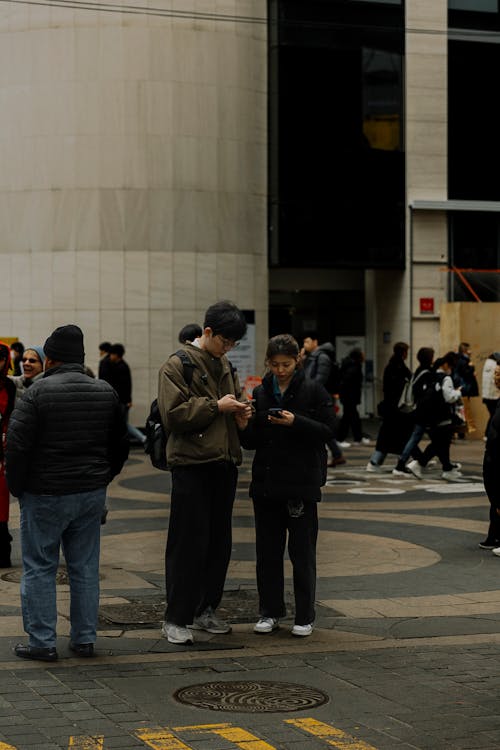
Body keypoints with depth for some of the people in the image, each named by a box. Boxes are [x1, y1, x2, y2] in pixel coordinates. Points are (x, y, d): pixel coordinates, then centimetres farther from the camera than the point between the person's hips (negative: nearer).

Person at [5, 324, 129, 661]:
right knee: (85, 568, 12)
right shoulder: (106, 393, 5)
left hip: (46, 495, -5)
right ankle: (85, 639, 16)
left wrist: (17, 487, -1)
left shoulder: (38, 393, -12)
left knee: (40, 568, 5)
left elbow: (17, 445, -14)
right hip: (92, 494, 5)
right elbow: (121, 444, 14)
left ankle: (42, 642, 6)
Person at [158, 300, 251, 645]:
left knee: (219, 542, 11)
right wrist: (216, 406, -17)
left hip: (224, 465, 8)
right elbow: (173, 414, -16)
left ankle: (205, 610, 23)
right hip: (192, 465, -7)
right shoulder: (177, 366, -7)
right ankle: (176, 619, 1)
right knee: (189, 543, -6)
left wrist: (240, 413, 5)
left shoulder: (225, 366, 16)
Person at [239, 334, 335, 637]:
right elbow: (249, 440, 10)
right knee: (268, 551, 9)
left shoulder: (313, 390, -3)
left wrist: (296, 422, -20)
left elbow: (328, 431, -8)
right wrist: (253, 426, -12)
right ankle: (270, 612, 20)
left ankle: (305, 616, 12)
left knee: (302, 552, 3)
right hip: (266, 482, 4)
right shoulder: (260, 393, 8)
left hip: (302, 483, -4)